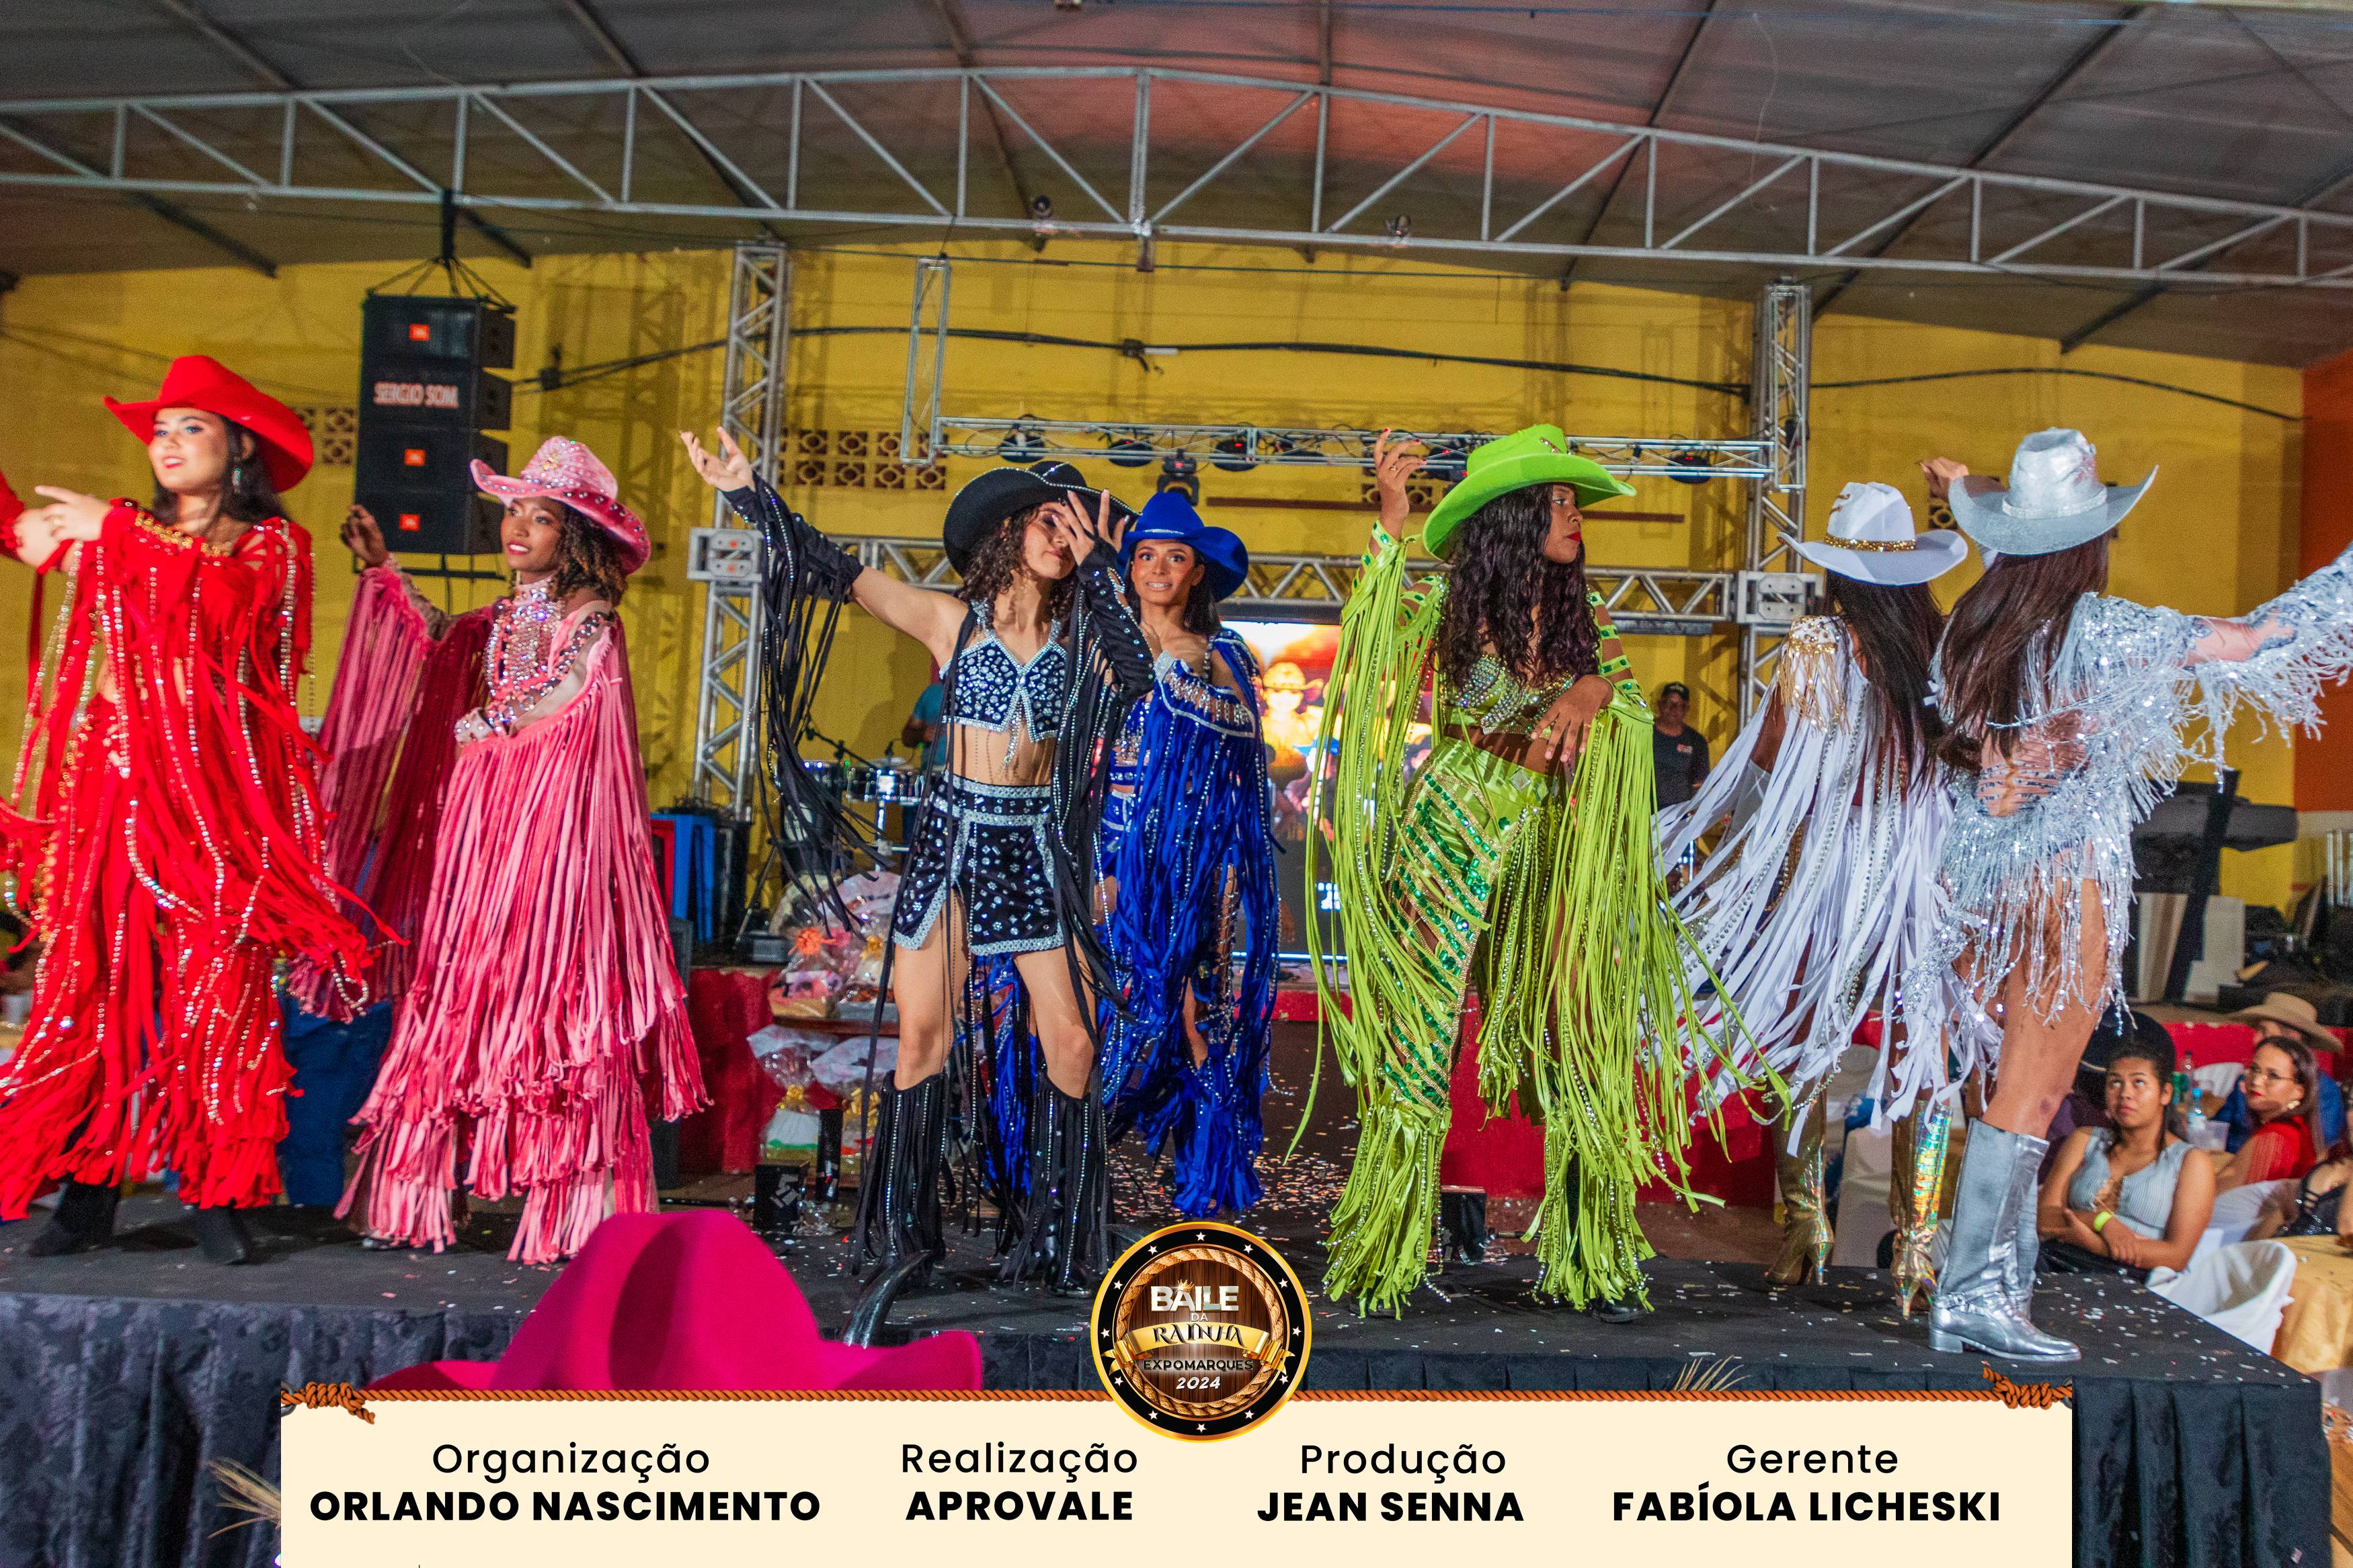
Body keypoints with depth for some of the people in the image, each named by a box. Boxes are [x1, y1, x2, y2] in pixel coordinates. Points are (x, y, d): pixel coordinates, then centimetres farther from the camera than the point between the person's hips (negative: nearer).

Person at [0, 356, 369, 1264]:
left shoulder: (271, 542, 8)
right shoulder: (125, 535, 19)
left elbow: (229, 598, -12)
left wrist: (120, 535, -8)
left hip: (218, 783, -3)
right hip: (115, 776, 3)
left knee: (213, 979, -4)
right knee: (101, 974, -3)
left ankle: (217, 1193, 1)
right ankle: (89, 1188, 3)